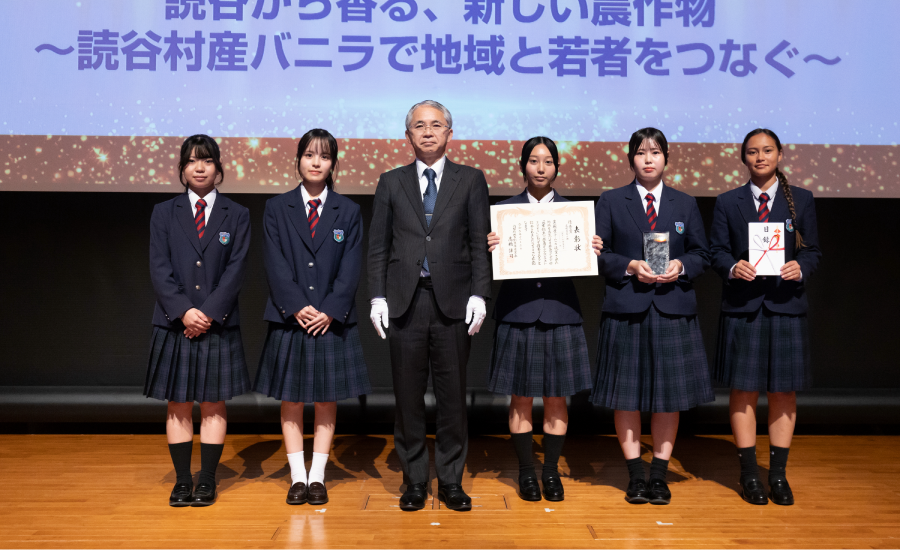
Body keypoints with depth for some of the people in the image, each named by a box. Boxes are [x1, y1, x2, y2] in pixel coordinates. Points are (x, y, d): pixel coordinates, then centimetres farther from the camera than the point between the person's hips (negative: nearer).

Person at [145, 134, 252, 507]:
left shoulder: (237, 216, 6)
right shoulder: (164, 213, 8)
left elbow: (235, 270, -3)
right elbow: (159, 269, -1)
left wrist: (209, 312, -13)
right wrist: (184, 311, -14)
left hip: (219, 323, -1)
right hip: (174, 323, 1)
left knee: (213, 404, 5)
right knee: (178, 405, 6)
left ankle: (207, 480, 14)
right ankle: (182, 480, 15)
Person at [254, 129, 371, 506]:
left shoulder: (348, 211, 6)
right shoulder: (276, 208, 5)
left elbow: (350, 268, -2)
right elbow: (275, 265, -3)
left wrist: (330, 311, -12)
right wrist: (297, 307, -14)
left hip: (332, 320, 0)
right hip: (289, 319, 0)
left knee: (327, 400, 6)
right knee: (291, 400, 5)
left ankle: (317, 476, 16)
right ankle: (297, 477, 16)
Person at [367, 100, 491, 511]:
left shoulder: (471, 180, 8)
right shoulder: (391, 183, 11)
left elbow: (480, 244, 4)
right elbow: (378, 246, 9)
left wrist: (478, 295, -6)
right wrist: (377, 296, -1)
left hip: (453, 302, -1)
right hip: (405, 301, 1)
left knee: (452, 395, 5)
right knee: (408, 396, 6)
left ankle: (451, 481, 18)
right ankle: (414, 480, 19)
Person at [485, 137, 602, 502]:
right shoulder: (505, 209, 4)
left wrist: (594, 252, -15)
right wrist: (490, 250, -20)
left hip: (559, 312, 1)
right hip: (517, 311, -1)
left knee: (556, 397, 6)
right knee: (520, 398, 5)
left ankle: (551, 471, 21)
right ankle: (526, 472, 19)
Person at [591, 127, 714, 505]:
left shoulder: (685, 204, 12)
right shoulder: (611, 202, 6)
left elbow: (702, 253, 11)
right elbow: (598, 254, 1)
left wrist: (682, 266, -9)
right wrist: (629, 267, -14)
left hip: (673, 308, 2)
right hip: (626, 308, -1)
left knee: (669, 394, 5)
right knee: (627, 394, 3)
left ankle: (660, 474, 18)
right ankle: (635, 474, 16)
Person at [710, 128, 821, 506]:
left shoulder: (802, 200, 10)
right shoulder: (727, 202, 8)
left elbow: (813, 250, 7)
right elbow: (716, 250, 4)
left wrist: (801, 268, -14)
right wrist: (733, 267, -17)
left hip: (786, 303, 1)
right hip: (742, 305, -1)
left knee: (784, 391, 5)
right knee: (744, 390, 2)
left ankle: (778, 474, 17)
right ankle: (748, 473, 14)